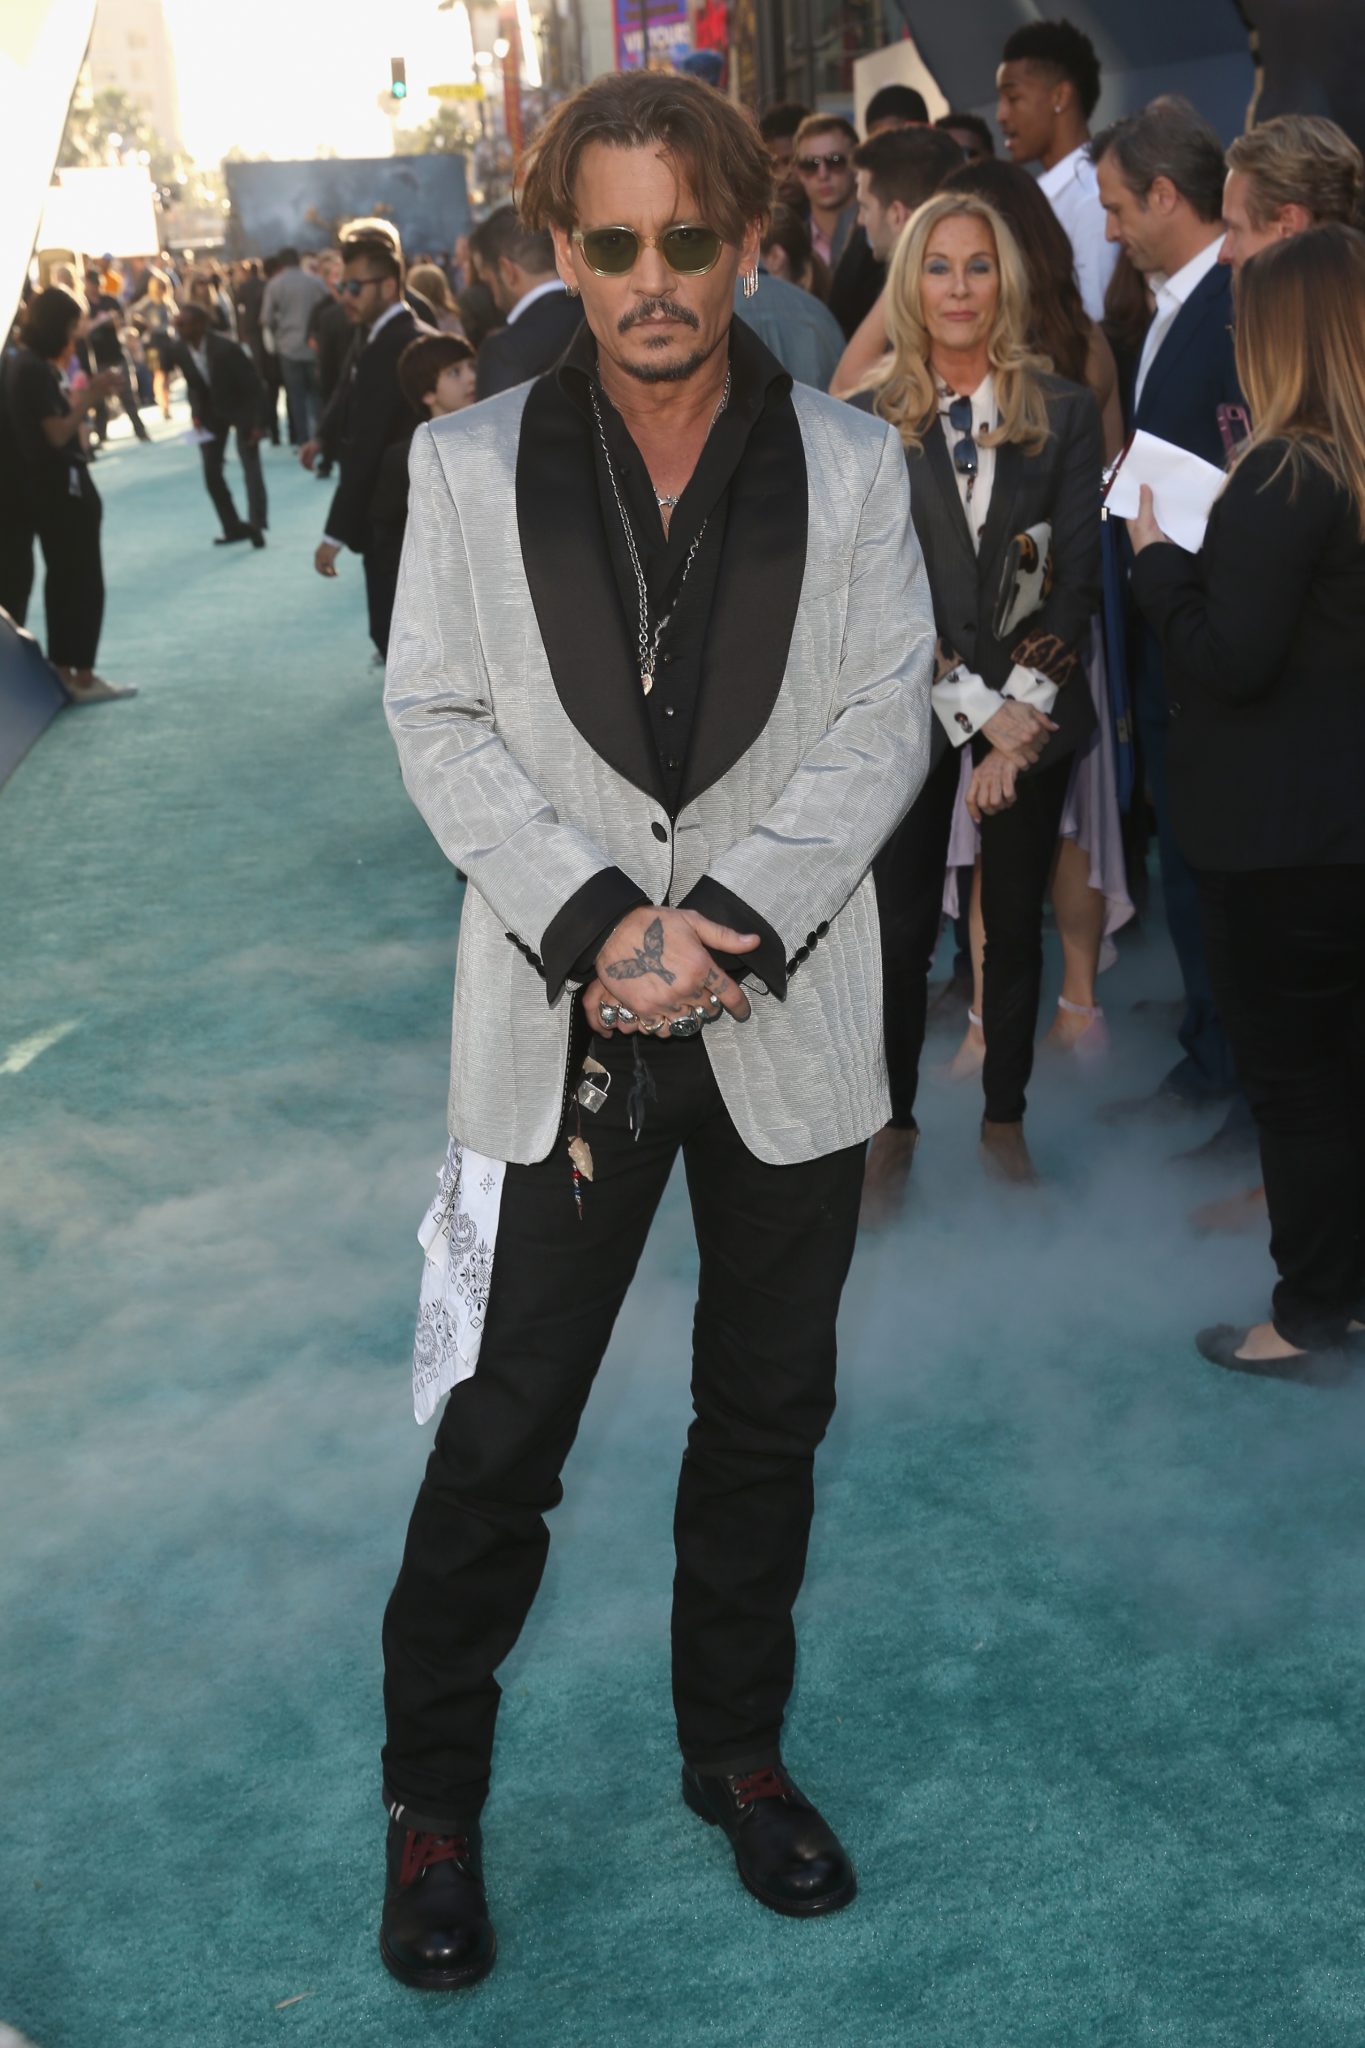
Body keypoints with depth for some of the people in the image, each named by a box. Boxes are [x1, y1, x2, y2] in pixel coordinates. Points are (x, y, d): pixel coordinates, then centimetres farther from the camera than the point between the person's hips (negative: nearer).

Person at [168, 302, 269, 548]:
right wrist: (197, 413, -10)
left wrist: (258, 423, -24)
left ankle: (256, 525, -3)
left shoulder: (225, 349, -30)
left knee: (250, 467, -11)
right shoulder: (181, 352, -13)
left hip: (241, 407, -6)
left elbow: (254, 386, -23)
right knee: (211, 472, 3)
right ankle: (234, 528, 13)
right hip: (211, 411, 6)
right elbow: (193, 385, 4)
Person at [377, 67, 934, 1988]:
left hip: (788, 1017, 2)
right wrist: (594, 921, -15)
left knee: (768, 1414, 14)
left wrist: (733, 920, -14)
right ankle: (432, 1800, 23)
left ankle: (738, 1750, 36)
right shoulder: (469, 462, 1)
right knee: (501, 1431, 2)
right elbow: (438, 722, -2)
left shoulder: (852, 465, 2)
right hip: (562, 1017, -1)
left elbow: (883, 724, -1)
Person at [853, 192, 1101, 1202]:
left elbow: (1077, 573, -2)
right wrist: (974, 705, -12)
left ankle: (1006, 1115, 26)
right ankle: (894, 1122, 19)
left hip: (1035, 710, 1)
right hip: (912, 706, -1)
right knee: (901, 927, 2)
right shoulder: (869, 422, -2)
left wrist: (1021, 710, -11)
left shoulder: (1064, 411, 1)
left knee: (1017, 922, 10)